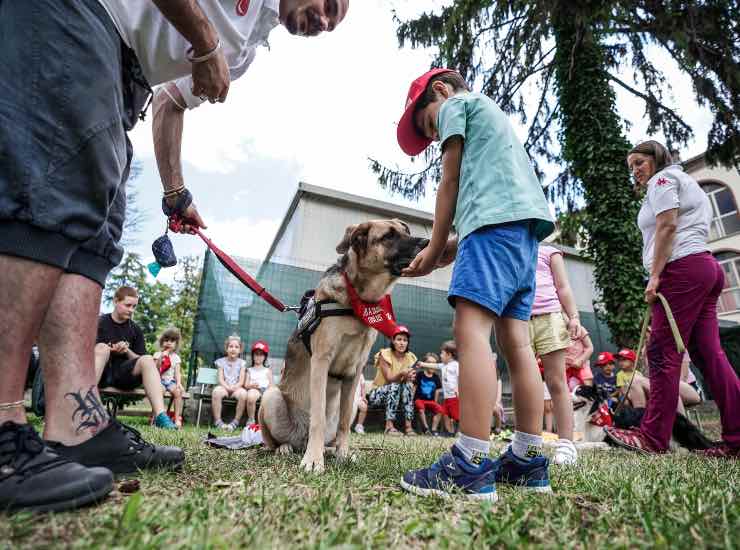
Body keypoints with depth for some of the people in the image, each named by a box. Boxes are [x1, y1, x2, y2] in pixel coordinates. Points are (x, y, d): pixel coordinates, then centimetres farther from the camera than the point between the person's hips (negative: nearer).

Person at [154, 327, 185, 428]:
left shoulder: (176, 357, 12)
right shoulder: (158, 354, 7)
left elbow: (177, 372, 5)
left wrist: (179, 383, -12)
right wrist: (161, 358, -15)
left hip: (171, 381, 2)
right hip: (160, 380, -2)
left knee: (178, 391, -28)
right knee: (160, 390, -36)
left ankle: (177, 418, -24)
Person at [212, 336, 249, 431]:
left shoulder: (242, 363, 11)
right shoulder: (221, 361, 13)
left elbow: (241, 381, 3)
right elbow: (220, 379, 2)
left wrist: (234, 387, -17)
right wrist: (227, 387, -17)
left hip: (236, 388, 0)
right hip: (224, 387, 0)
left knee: (243, 393, -35)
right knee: (216, 391, -35)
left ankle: (236, 421, -20)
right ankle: (217, 421, -23)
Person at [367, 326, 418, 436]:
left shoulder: (410, 357, -2)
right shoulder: (385, 354, -14)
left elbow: (409, 379, -9)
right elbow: (389, 378, -23)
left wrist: (410, 377, -33)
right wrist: (402, 374, -44)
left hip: (397, 395, 4)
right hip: (377, 393, -4)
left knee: (408, 385, -25)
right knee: (395, 386, -32)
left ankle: (408, 425, -24)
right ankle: (389, 426, -32)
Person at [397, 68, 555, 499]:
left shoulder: (455, 104, 13)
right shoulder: (494, 116, 37)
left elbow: (451, 183, 4)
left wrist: (435, 249, 8)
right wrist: (449, 249, 18)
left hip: (498, 219, -9)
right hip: (526, 226, 9)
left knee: (472, 330, -19)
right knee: (516, 341, 2)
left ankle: (471, 465, -24)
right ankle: (528, 461, 4)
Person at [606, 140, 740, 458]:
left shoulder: (662, 178, 4)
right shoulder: (685, 182, 34)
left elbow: (667, 226, -11)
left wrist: (654, 276, -15)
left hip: (682, 268, -10)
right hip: (705, 267, 10)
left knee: (662, 353, -13)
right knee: (709, 354, 3)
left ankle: (653, 438, -11)